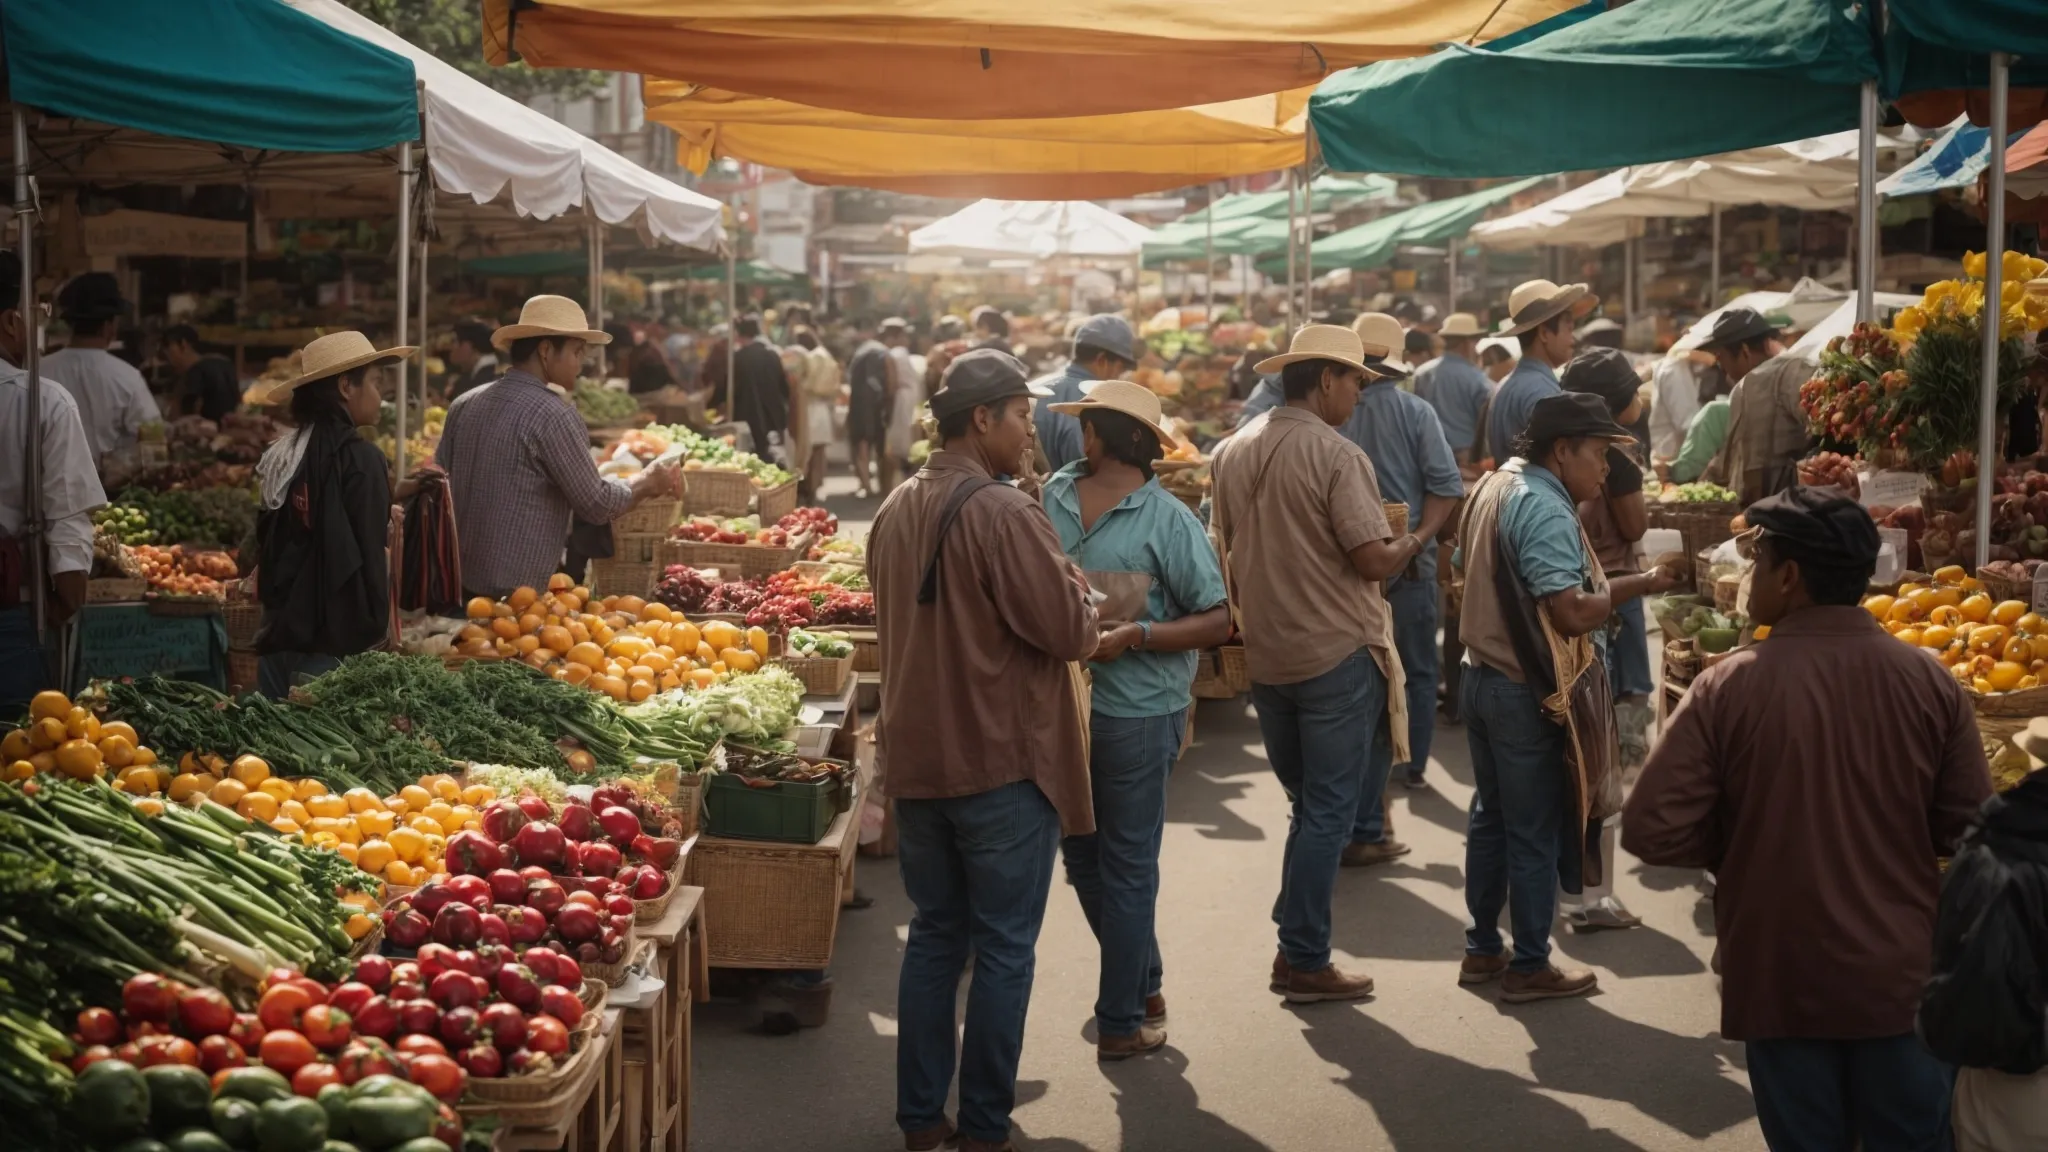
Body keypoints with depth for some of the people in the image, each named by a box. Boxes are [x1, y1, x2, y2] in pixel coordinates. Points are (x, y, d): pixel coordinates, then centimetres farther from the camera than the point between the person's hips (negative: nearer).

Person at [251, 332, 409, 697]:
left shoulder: (283, 455, 9)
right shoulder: (359, 459, -12)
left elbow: (268, 547, 15)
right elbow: (367, 558, -13)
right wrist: (377, 634, -7)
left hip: (279, 638, 7)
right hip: (334, 645, -7)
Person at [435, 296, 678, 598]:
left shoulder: (464, 404, 8)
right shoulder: (552, 416, -14)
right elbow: (597, 505, -9)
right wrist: (646, 484, 8)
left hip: (458, 585, 7)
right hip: (517, 592, -7)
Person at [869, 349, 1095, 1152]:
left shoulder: (896, 511, 7)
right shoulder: (1004, 515, -19)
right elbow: (1069, 633, -18)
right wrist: (1074, 589, 4)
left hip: (916, 755, 7)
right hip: (1003, 761, -7)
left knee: (934, 935, 16)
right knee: (1003, 949, 5)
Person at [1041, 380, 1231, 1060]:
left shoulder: (1167, 520, -11)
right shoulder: (1052, 495, -1)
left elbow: (1217, 622, -11)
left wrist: (1135, 636, -22)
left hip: (1137, 710, -4)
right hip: (1061, 701, 4)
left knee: (1126, 865, 8)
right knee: (1081, 855, 15)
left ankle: (1121, 1018, 20)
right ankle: (1141, 983, 31)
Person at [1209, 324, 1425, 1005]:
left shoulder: (1230, 454, 5)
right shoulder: (1337, 456, -15)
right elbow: (1375, 560, -19)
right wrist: (1411, 545, 1)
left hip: (1264, 655, 7)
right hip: (1337, 653, -7)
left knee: (1307, 806, 20)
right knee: (1330, 812, 1)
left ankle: (1297, 946, 22)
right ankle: (1303, 961, 4)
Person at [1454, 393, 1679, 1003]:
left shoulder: (1493, 485, 7)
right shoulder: (1545, 509, -22)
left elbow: (1466, 569, 19)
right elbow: (1573, 613, -27)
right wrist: (1637, 583, -15)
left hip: (1481, 676, 9)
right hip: (1529, 693, -9)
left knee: (1491, 817, 19)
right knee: (1536, 833, 3)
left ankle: (1482, 949, 28)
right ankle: (1529, 968, 12)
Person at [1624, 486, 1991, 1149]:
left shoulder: (1730, 687, -15)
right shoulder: (1930, 683, -9)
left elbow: (1653, 830, -15)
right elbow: (1968, 832, -1)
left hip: (1782, 979, -1)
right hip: (1901, 977, 2)